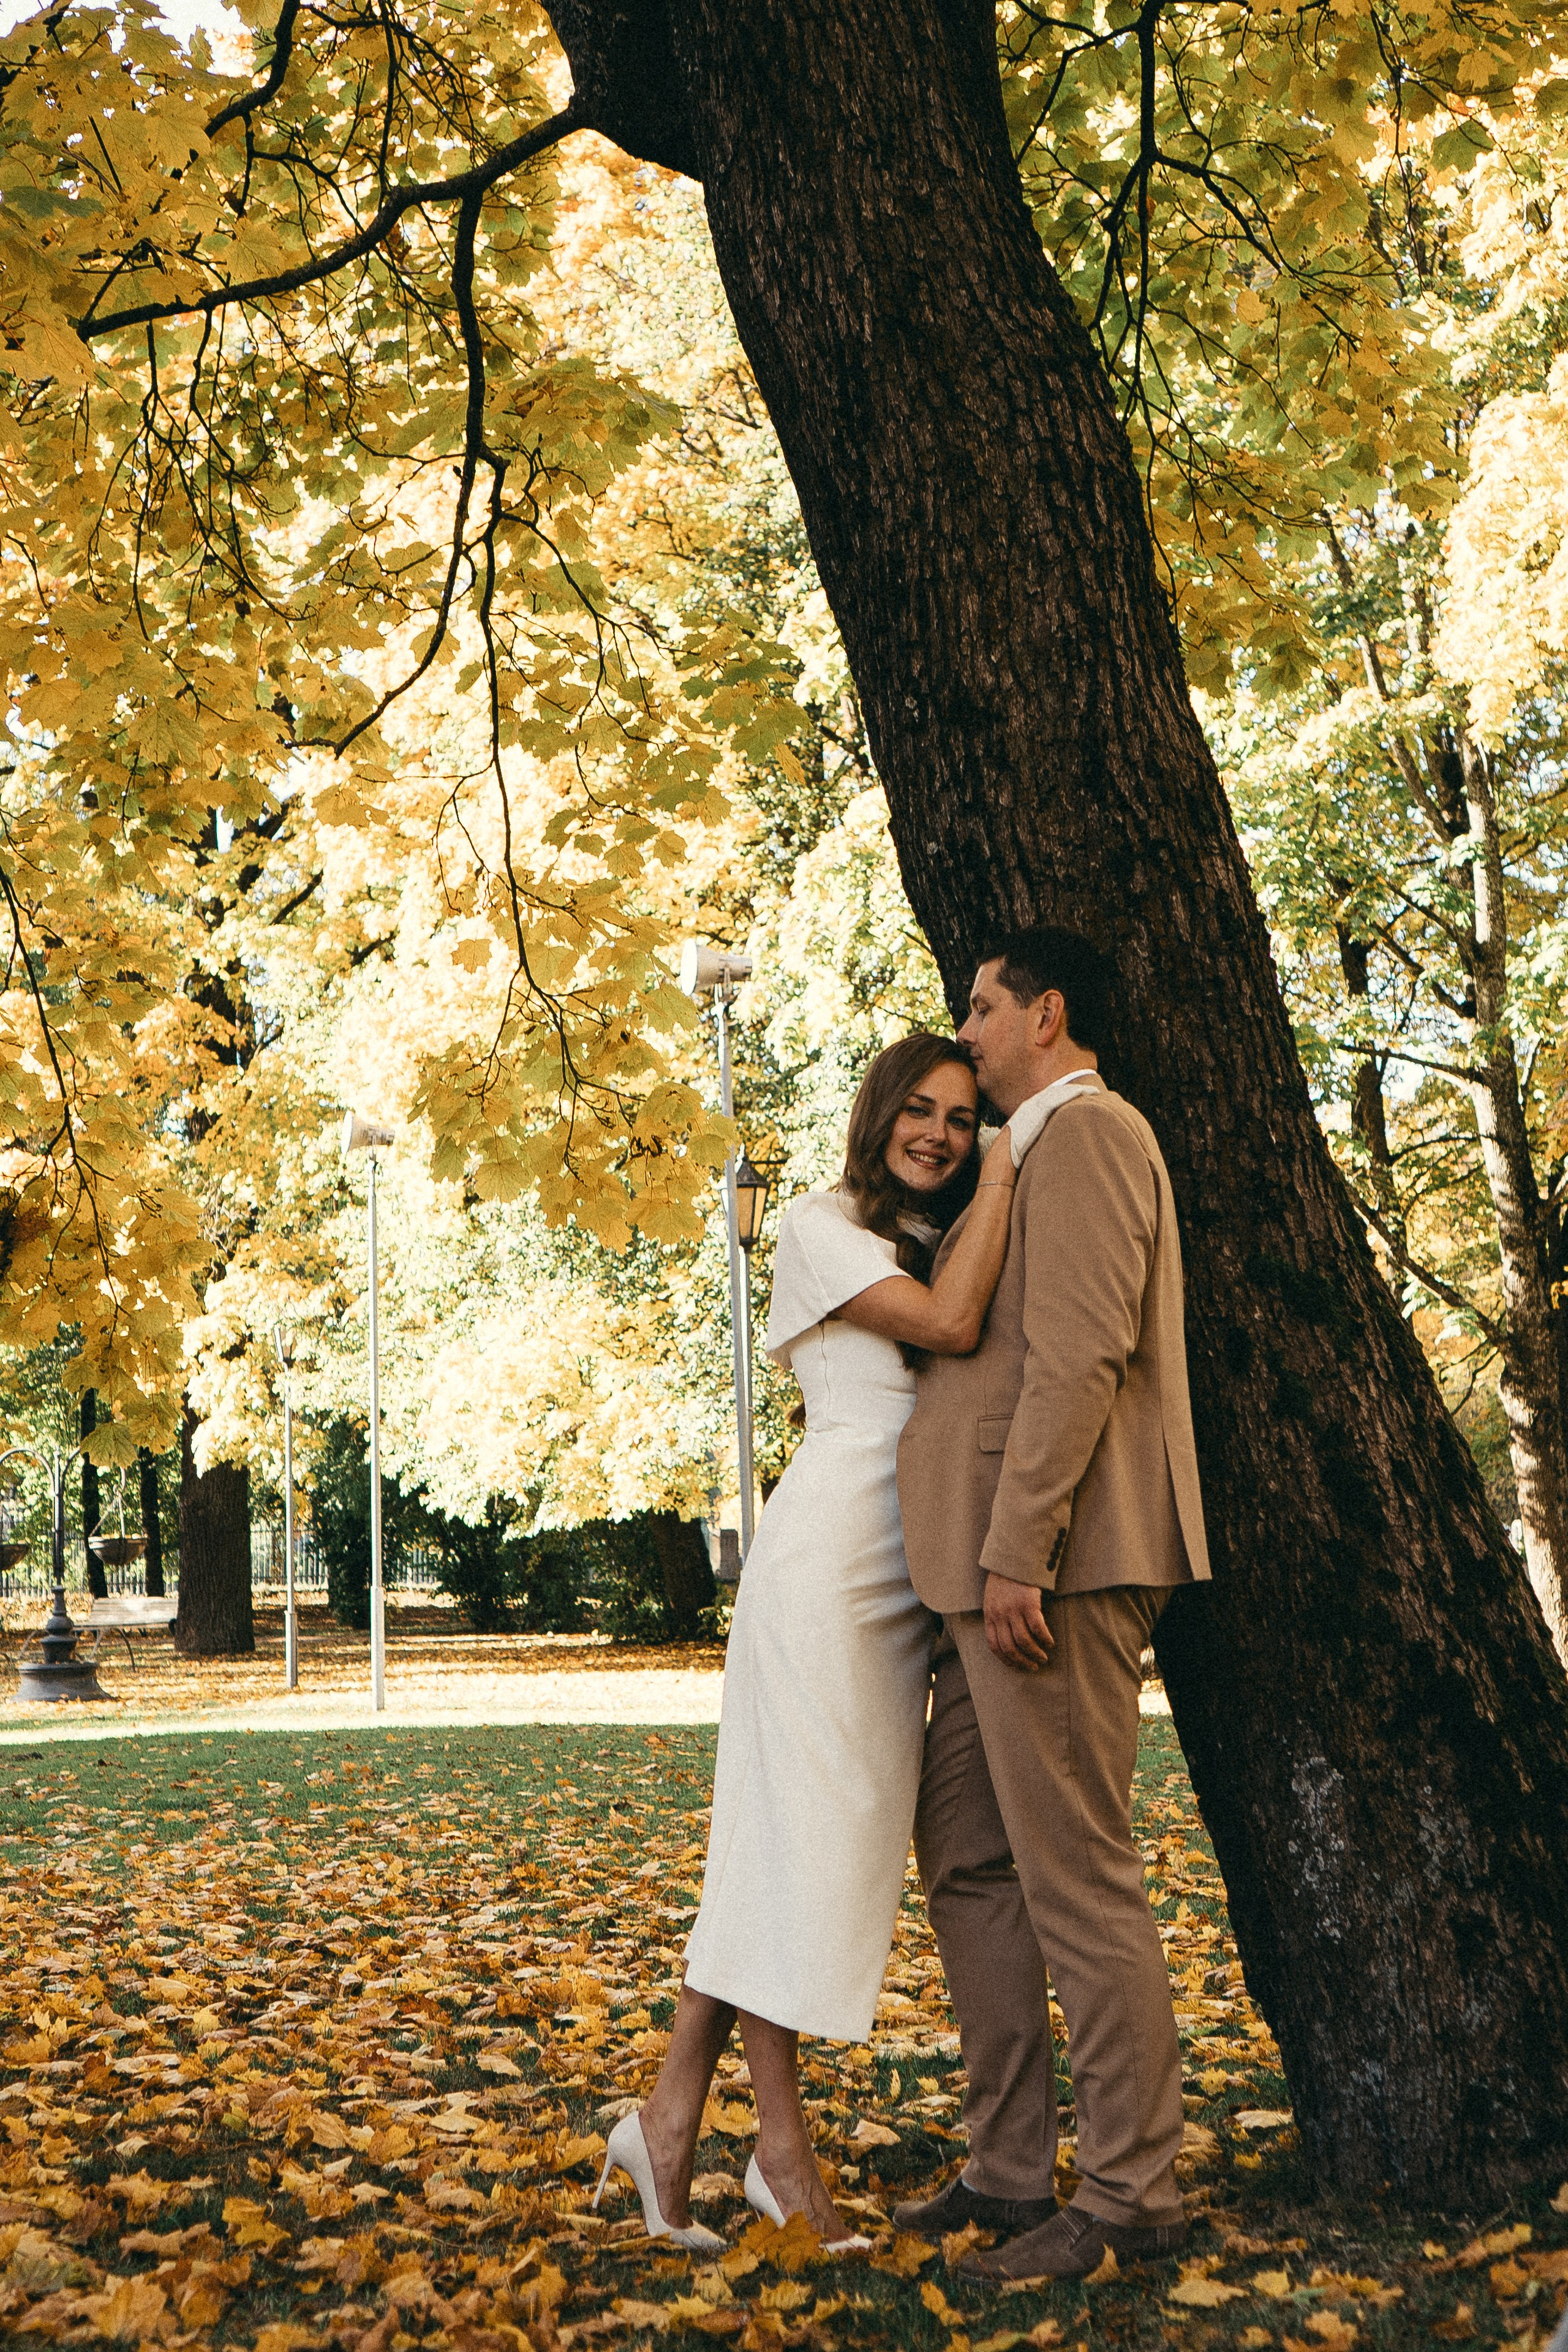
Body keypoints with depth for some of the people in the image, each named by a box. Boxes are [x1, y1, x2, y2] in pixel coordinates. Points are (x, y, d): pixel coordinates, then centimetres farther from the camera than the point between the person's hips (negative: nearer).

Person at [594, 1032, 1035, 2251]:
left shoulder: (945, 1242, 21)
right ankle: (784, 2148, 3)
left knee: (851, 1833, 5)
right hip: (831, 1544, -8)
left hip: (909, 1572, 8)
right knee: (800, 1826, -5)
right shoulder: (823, 1225, -2)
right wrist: (1009, 1165, -9)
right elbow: (949, 1324, -16)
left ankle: (674, 2118, 10)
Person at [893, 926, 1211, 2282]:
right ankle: (1012, 2170, 22)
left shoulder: (1086, 1130, -8)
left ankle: (1131, 2199, 4)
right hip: (996, 1570, 11)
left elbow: (1080, 1355, -19)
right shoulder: (1037, 1154, 24)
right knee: (967, 1861, 13)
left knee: (1078, 1878, -5)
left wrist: (1019, 1550, -22)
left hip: (1055, 1565, -11)